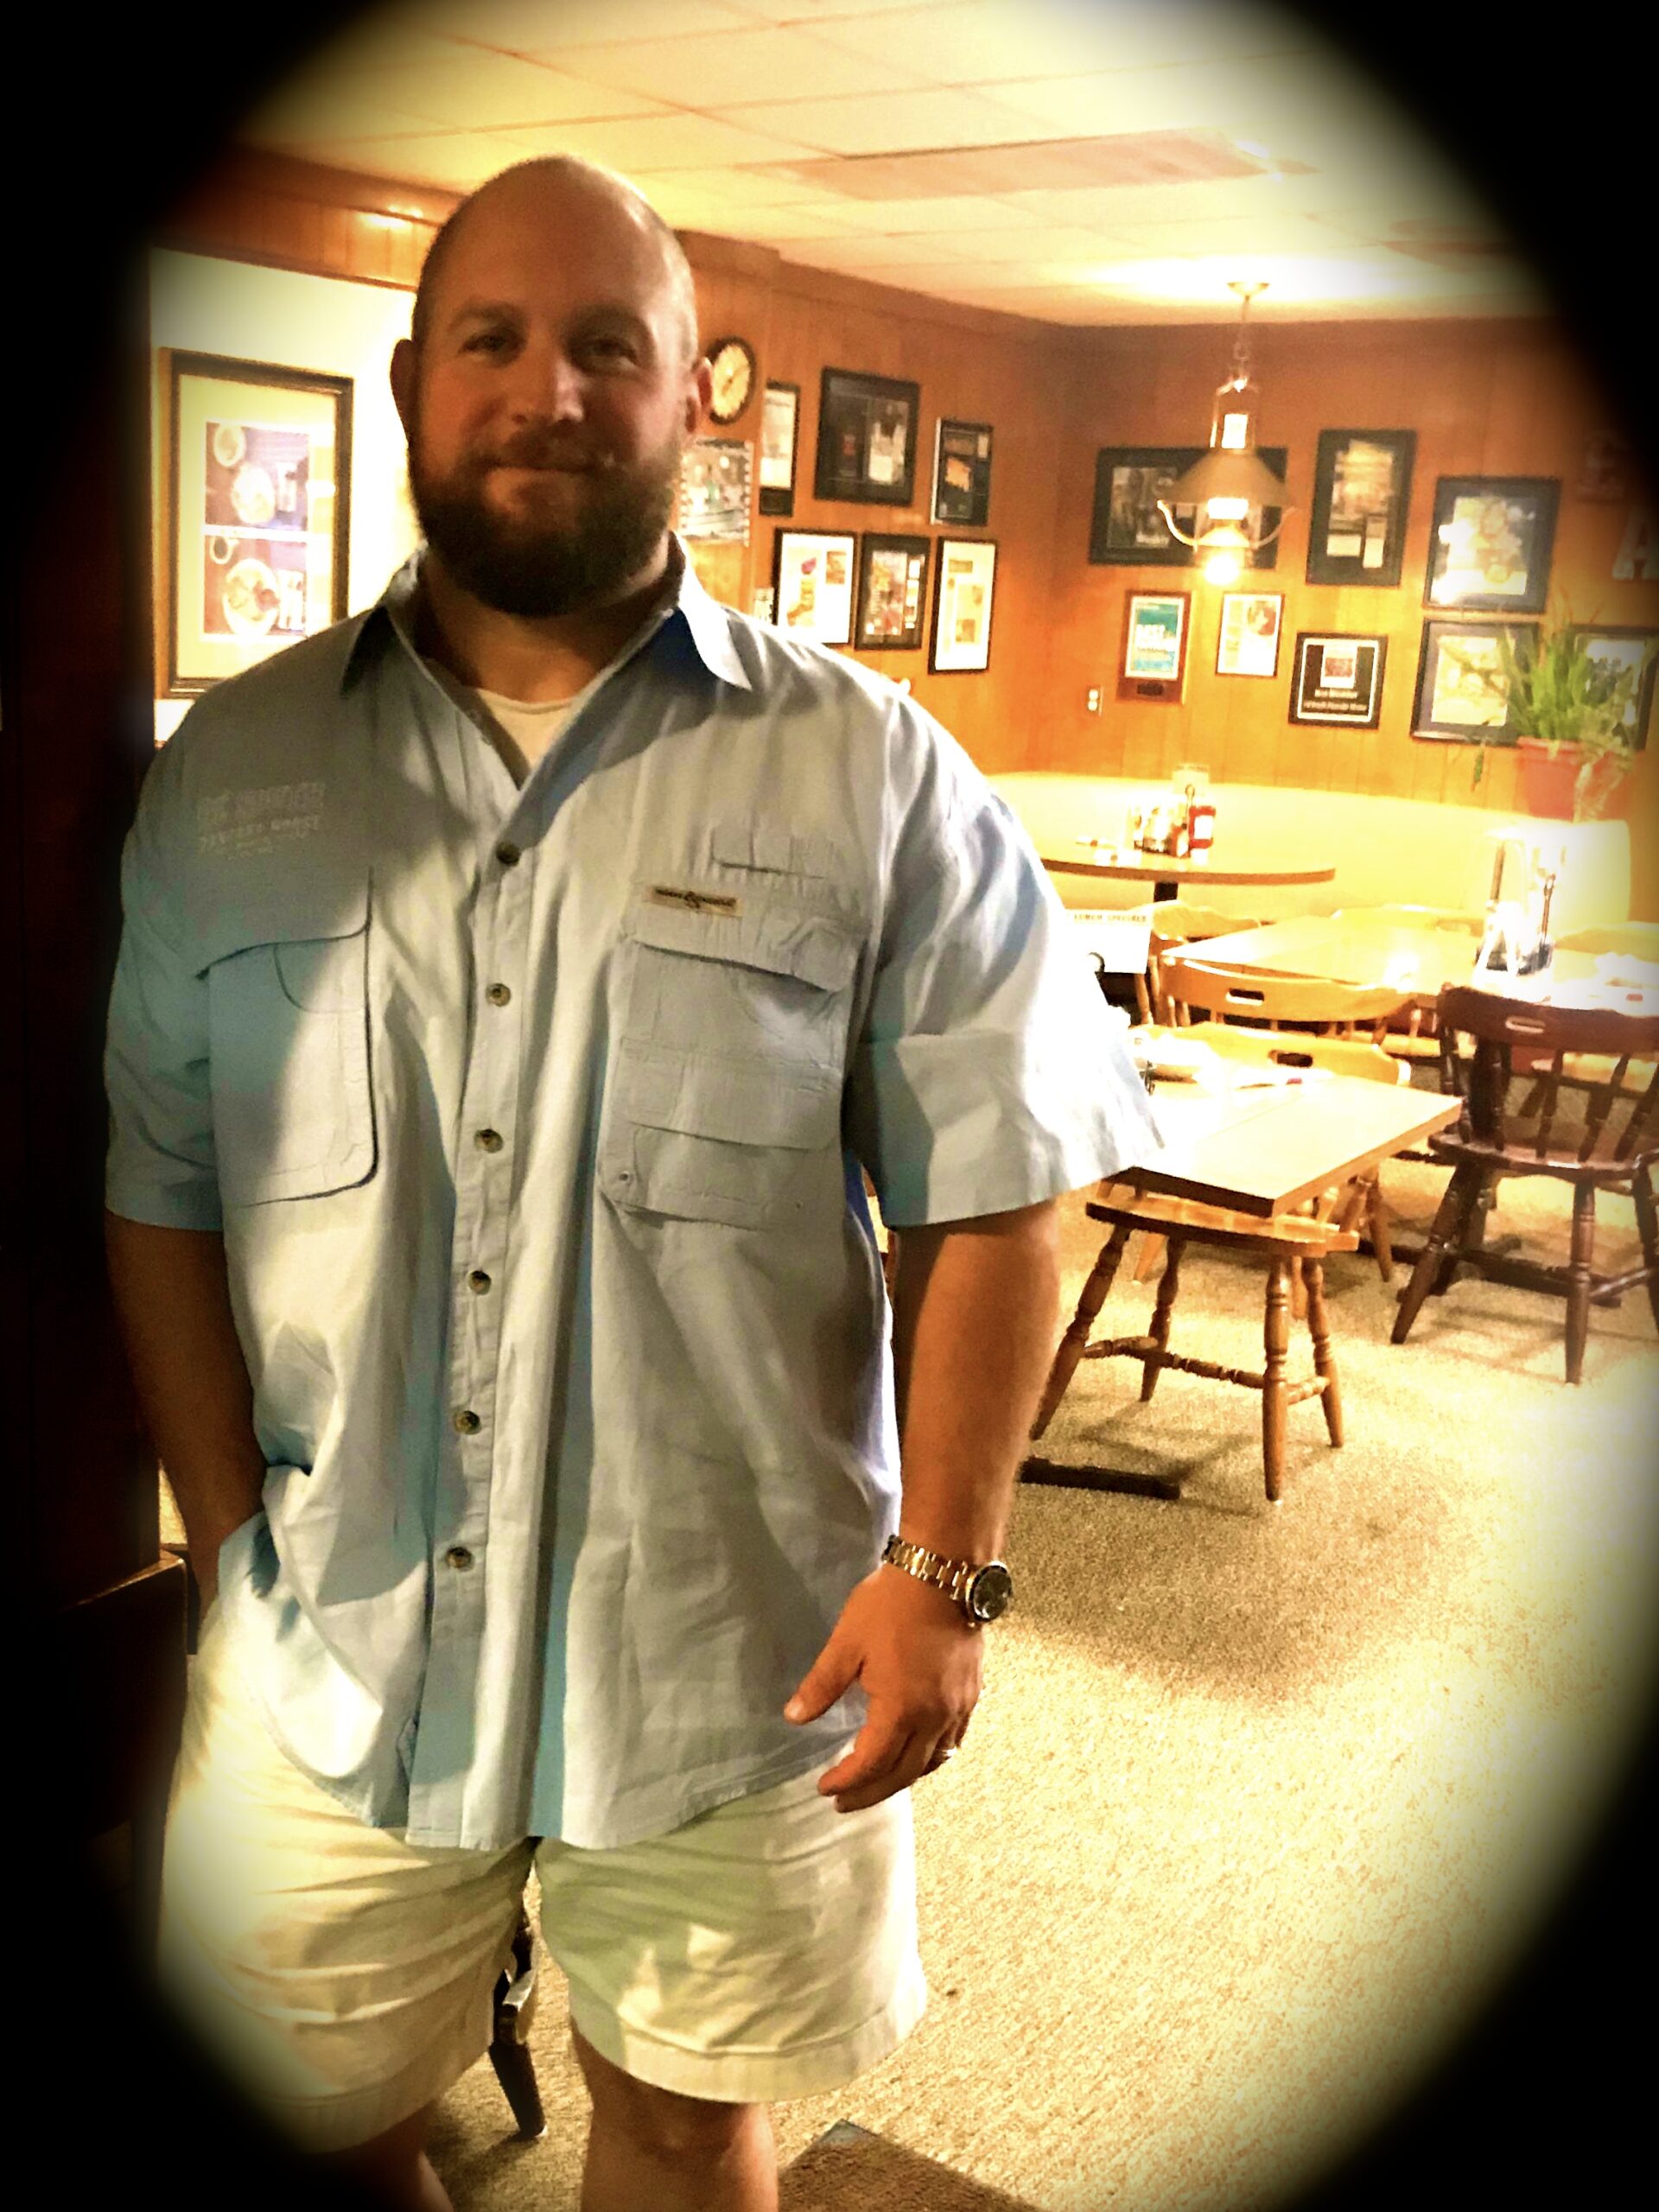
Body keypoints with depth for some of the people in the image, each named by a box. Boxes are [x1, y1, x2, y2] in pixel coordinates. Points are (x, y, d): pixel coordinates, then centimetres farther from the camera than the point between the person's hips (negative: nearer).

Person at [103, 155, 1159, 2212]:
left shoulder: (869, 775, -5)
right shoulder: (231, 772, 3)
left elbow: (986, 1195, -6)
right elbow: (156, 1189, 4)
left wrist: (943, 1567, -10)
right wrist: (235, 1538, -2)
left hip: (737, 1650, -1)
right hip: (332, 1655, 2)